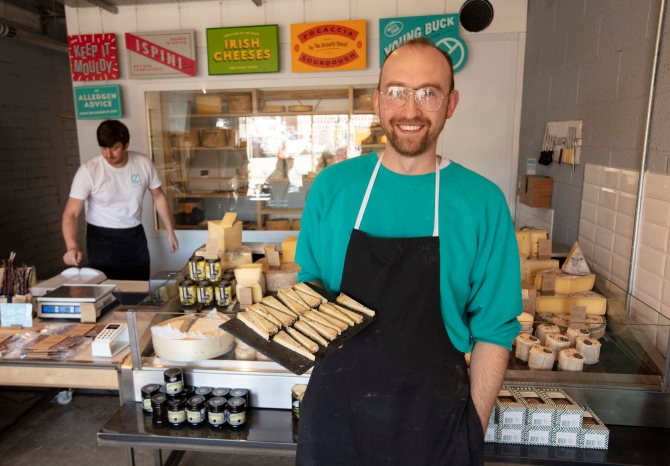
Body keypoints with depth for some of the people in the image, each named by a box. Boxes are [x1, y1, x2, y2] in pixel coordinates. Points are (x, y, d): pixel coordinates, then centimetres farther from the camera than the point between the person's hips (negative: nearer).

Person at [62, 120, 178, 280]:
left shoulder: (144, 163, -10)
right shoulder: (88, 171, -18)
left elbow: (158, 196, 5)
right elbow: (70, 214, -19)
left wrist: (170, 231, 5)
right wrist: (72, 246, -36)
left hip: (135, 236, 3)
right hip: (102, 239, -2)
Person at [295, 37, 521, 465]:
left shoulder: (482, 202, -9)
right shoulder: (332, 186, -5)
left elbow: (493, 330, -4)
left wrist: (475, 428, -3)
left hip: (434, 414, -1)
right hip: (337, 405, 2)